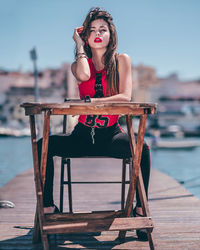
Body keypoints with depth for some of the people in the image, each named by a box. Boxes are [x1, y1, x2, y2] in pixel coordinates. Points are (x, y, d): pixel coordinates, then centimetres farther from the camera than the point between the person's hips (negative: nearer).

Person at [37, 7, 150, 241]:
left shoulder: (121, 60, 5)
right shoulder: (79, 63, 10)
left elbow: (125, 96, -11)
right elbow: (83, 76, -18)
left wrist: (92, 101, -22)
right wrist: (80, 45, -3)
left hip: (111, 135, -2)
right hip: (83, 135, 2)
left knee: (142, 148, -32)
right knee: (45, 145, -22)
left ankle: (140, 209, -21)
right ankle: (48, 207, -15)